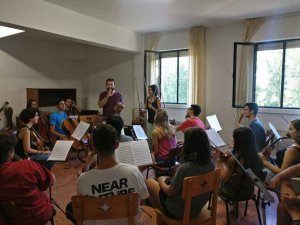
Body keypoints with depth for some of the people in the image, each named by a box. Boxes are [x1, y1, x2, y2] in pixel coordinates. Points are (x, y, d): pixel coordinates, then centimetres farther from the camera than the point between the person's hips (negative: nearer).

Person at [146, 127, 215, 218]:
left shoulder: (185, 168, -34)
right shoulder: (211, 164, -13)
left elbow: (169, 192, -20)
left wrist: (162, 181, 1)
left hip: (177, 211, -6)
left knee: (148, 181, 14)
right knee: (168, 180, 25)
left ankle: (159, 210, 32)